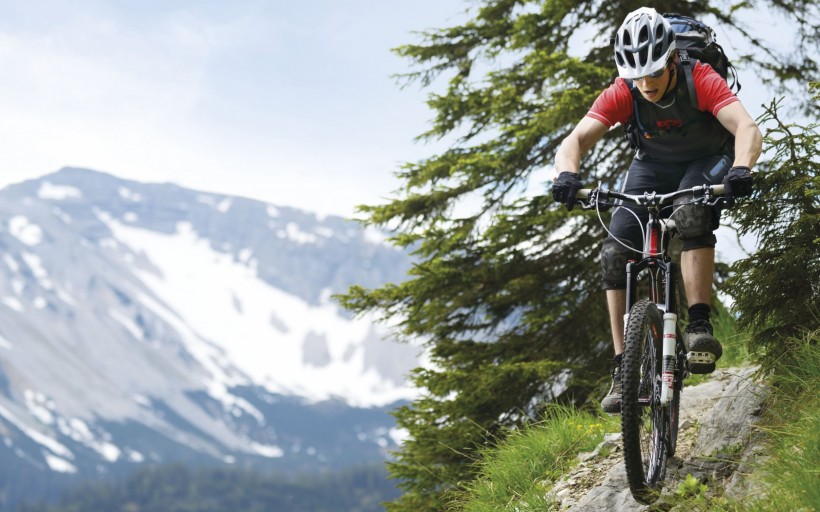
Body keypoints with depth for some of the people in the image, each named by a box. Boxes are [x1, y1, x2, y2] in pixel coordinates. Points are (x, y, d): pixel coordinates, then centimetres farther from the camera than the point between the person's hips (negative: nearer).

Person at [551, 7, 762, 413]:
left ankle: (699, 325, -34)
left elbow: (747, 128, -43)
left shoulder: (702, 81, -31)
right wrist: (567, 174, -52)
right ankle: (623, 368, -12)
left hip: (707, 162, -3)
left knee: (691, 215, -37)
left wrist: (741, 169, -64)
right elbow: (575, 140, -30)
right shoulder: (622, 94, -24)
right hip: (653, 166, 3)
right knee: (615, 251, -16)